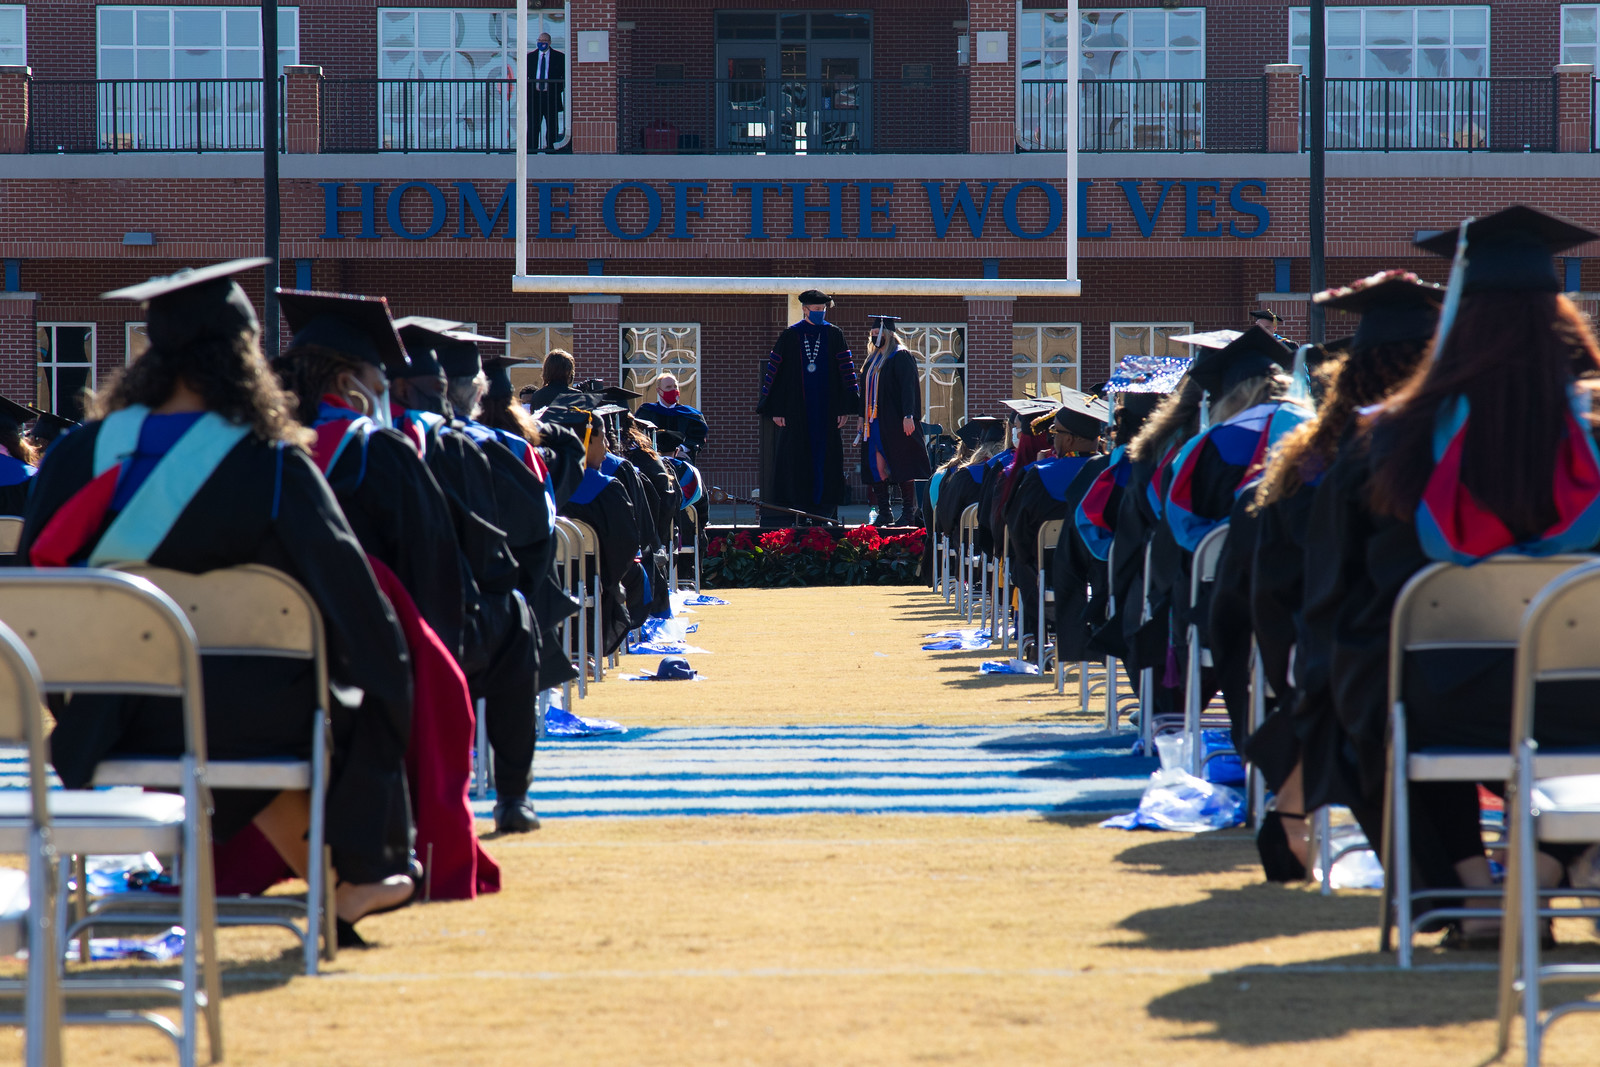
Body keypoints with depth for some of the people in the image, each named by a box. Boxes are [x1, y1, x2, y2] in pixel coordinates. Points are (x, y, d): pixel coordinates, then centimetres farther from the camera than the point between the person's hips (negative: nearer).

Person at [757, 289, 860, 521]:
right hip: (797, 410, 0)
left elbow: (846, 371, 3)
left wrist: (845, 408, -5)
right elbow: (775, 371, 4)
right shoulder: (790, 336, 4)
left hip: (826, 409, 0)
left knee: (827, 462, -1)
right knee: (797, 460, -1)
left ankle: (824, 509, 3)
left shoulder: (834, 335, 5)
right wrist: (776, 410, -2)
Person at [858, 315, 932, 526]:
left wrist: (908, 416, -22)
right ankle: (884, 513, 9)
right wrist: (863, 417, 18)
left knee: (900, 468, -6)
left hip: (894, 423, -8)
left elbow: (908, 388, -14)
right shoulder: (872, 360, 17)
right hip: (875, 424, 8)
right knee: (877, 468, 4)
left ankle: (909, 513, -2)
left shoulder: (901, 357, -7)